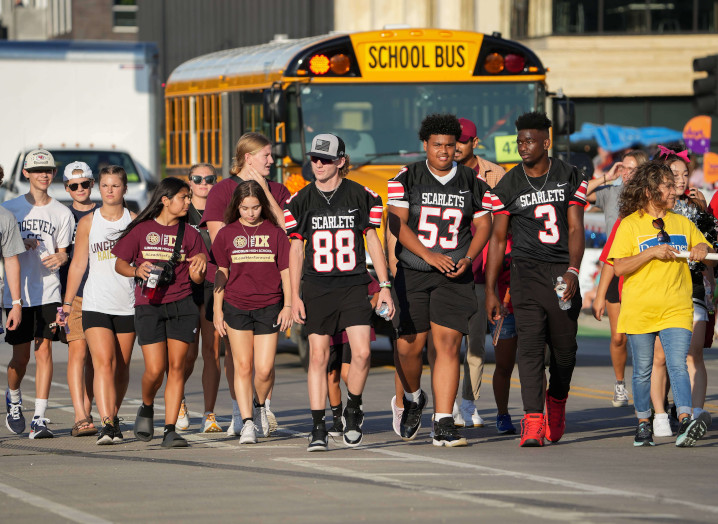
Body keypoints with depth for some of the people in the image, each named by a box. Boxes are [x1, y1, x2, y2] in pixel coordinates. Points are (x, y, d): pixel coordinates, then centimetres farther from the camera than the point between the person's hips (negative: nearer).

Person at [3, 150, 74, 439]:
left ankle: (39, 419, -8)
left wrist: (59, 258, -11)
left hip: (48, 292, 0)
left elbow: (62, 252, 12)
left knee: (44, 351, -8)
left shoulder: (62, 213, 8)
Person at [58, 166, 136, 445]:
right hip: (95, 304, -1)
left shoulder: (135, 221, 5)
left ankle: (114, 416, 28)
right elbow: (77, 265, 6)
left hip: (127, 304, 1)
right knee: (103, 363, -16)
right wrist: (67, 303, 2)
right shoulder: (88, 222, 5)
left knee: (121, 367, 8)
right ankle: (106, 424, -25)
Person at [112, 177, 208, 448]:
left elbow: (197, 279, 10)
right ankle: (146, 408, 23)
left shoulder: (189, 234, 9)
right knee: (155, 369, -8)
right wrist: (137, 270, -14)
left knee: (177, 367, -5)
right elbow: (120, 263, 7)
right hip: (149, 306, -2)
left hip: (181, 306, 2)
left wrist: (200, 265, -12)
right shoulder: (141, 230, 3)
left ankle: (170, 430, -2)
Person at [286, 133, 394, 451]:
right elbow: (296, 249, 9)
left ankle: (353, 410, 12)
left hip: (353, 285, -1)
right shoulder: (302, 201, 5)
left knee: (361, 353, -13)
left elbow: (373, 241, 8)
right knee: (318, 355, -2)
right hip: (316, 289, 1)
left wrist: (384, 287, 4)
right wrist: (294, 296, 4)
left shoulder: (361, 196, 2)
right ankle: (318, 428, 2)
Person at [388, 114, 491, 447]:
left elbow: (483, 224, 12)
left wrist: (467, 259, -5)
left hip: (455, 277, 1)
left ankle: (443, 424, -9)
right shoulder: (407, 179, 1)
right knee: (410, 344, 1)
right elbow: (397, 223, -6)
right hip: (412, 273, -1)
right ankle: (412, 399, 33)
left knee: (448, 344, -9)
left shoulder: (472, 182, 7)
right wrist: (430, 256, -16)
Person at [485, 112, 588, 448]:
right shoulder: (508, 186, 3)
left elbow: (575, 229, -1)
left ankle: (557, 402, 34)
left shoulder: (569, 178, 5)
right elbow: (497, 237, 6)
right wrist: (490, 290, 3)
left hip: (563, 271, 1)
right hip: (527, 269, -1)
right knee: (530, 346, -14)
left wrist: (572, 271, -17)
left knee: (565, 348, 7)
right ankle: (533, 421, -20)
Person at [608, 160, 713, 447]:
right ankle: (643, 424, 19)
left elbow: (710, 254, 22)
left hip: (676, 309, 2)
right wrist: (651, 253, -17)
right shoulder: (630, 224, 1)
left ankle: (685, 423, -26)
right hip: (640, 310, -2)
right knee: (643, 371, 6)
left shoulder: (683, 223, 14)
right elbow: (619, 267, -7)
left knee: (678, 365, -14)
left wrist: (703, 249, -2)